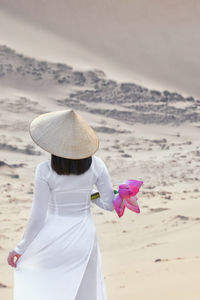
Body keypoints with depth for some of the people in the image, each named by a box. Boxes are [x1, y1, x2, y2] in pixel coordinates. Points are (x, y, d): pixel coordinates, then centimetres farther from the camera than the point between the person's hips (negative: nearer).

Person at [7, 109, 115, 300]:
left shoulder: (45, 171, -18)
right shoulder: (96, 165, -10)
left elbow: (37, 216, -13)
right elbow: (109, 204, -2)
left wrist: (20, 248, 0)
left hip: (53, 237, -2)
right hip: (84, 237, 2)